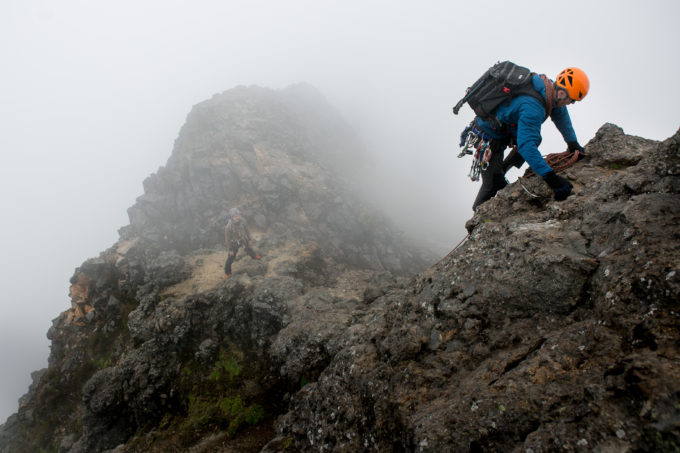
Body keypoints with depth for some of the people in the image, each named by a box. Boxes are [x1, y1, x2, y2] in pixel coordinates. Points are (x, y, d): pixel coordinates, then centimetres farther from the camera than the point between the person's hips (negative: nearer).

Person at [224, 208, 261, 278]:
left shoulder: (243, 221, -25)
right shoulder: (228, 227, -35)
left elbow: (246, 230, -5)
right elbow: (227, 238, -20)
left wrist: (249, 240, 6)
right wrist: (230, 250, -12)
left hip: (244, 240, 4)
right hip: (235, 243, -4)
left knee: (249, 249, 31)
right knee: (230, 258, 7)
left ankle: (254, 256, 66)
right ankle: (227, 272, 31)